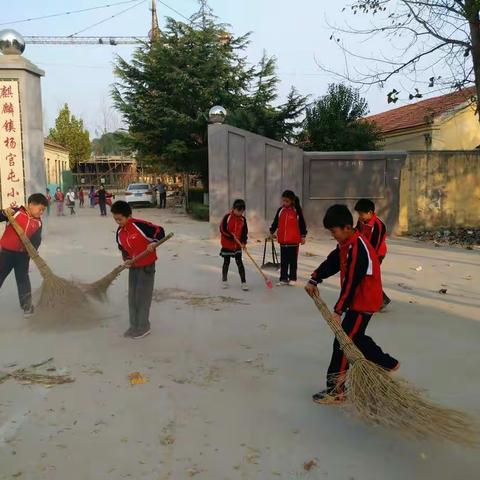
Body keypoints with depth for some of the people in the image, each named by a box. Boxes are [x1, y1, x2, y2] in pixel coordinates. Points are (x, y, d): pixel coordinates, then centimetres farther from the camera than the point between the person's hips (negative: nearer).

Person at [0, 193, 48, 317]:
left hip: (23, 254, 3)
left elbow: (37, 239, -7)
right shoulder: (16, 212, -12)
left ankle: (26, 305, 16)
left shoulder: (38, 222, 0)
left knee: (23, 279, 9)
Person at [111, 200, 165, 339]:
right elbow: (123, 249, 11)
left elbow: (159, 231, -17)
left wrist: (153, 243, -34)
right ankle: (134, 325, 26)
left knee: (142, 297, -1)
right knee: (132, 297, 12)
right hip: (133, 267, 7)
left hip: (146, 266, -7)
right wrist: (127, 260, -8)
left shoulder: (140, 225, -21)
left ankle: (143, 327, 13)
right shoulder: (119, 232, 2)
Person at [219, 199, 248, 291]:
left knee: (239, 262, 0)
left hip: (238, 245, 2)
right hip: (227, 244, -2)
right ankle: (224, 280, 26)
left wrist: (243, 242, -10)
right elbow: (222, 229, -14)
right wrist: (231, 236, -20)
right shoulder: (227, 217, -13)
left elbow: (245, 231, 3)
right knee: (226, 262, 10)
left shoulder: (243, 219, -1)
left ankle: (243, 282, 2)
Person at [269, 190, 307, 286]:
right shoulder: (280, 210, 5)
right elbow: (275, 222, 13)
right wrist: (272, 232, 10)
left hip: (294, 240, -3)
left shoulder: (297, 211, -5)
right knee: (283, 260, 8)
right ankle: (283, 278, 14)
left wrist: (303, 236, -2)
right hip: (282, 240, 4)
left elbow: (302, 224, -1)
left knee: (293, 260, 7)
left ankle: (292, 278, 16)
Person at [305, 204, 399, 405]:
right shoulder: (347, 244, 5)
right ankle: (389, 364, 39)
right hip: (359, 300, 10)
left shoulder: (358, 249, -26)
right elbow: (331, 262, 11)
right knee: (356, 339, 22)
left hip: (363, 303, -10)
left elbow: (351, 283, -27)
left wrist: (338, 310, -25)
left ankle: (335, 390, 3)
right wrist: (314, 280, -1)